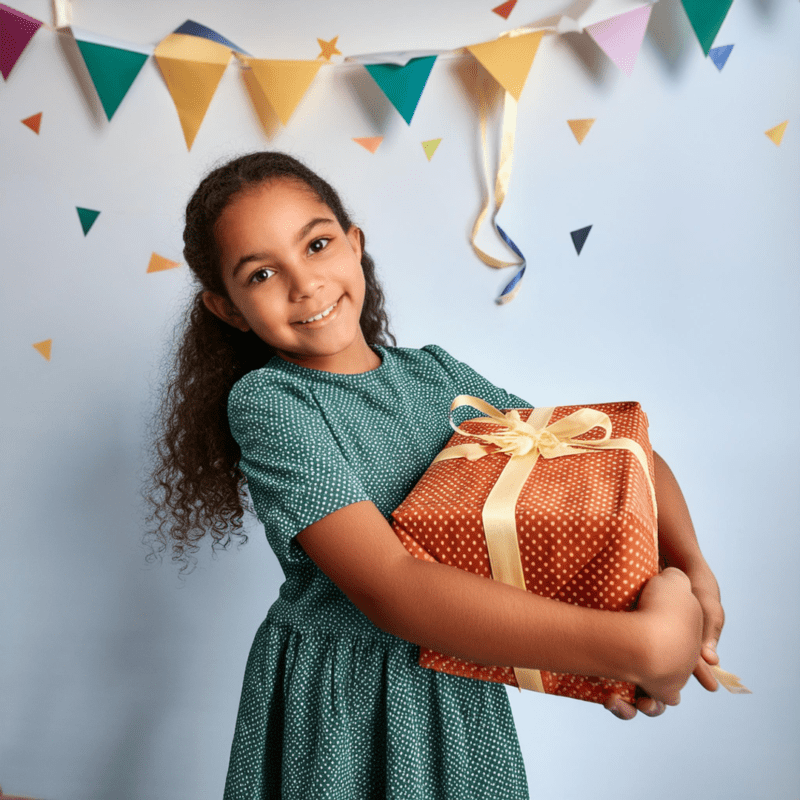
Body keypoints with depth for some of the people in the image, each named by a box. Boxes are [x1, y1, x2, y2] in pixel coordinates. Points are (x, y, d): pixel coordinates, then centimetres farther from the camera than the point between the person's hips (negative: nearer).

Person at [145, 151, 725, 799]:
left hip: (458, 690, 4)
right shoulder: (264, 401, -18)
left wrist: (691, 560, -19)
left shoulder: (436, 374, -2)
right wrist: (639, 646, -29)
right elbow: (390, 589, -27)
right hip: (337, 707, -4)